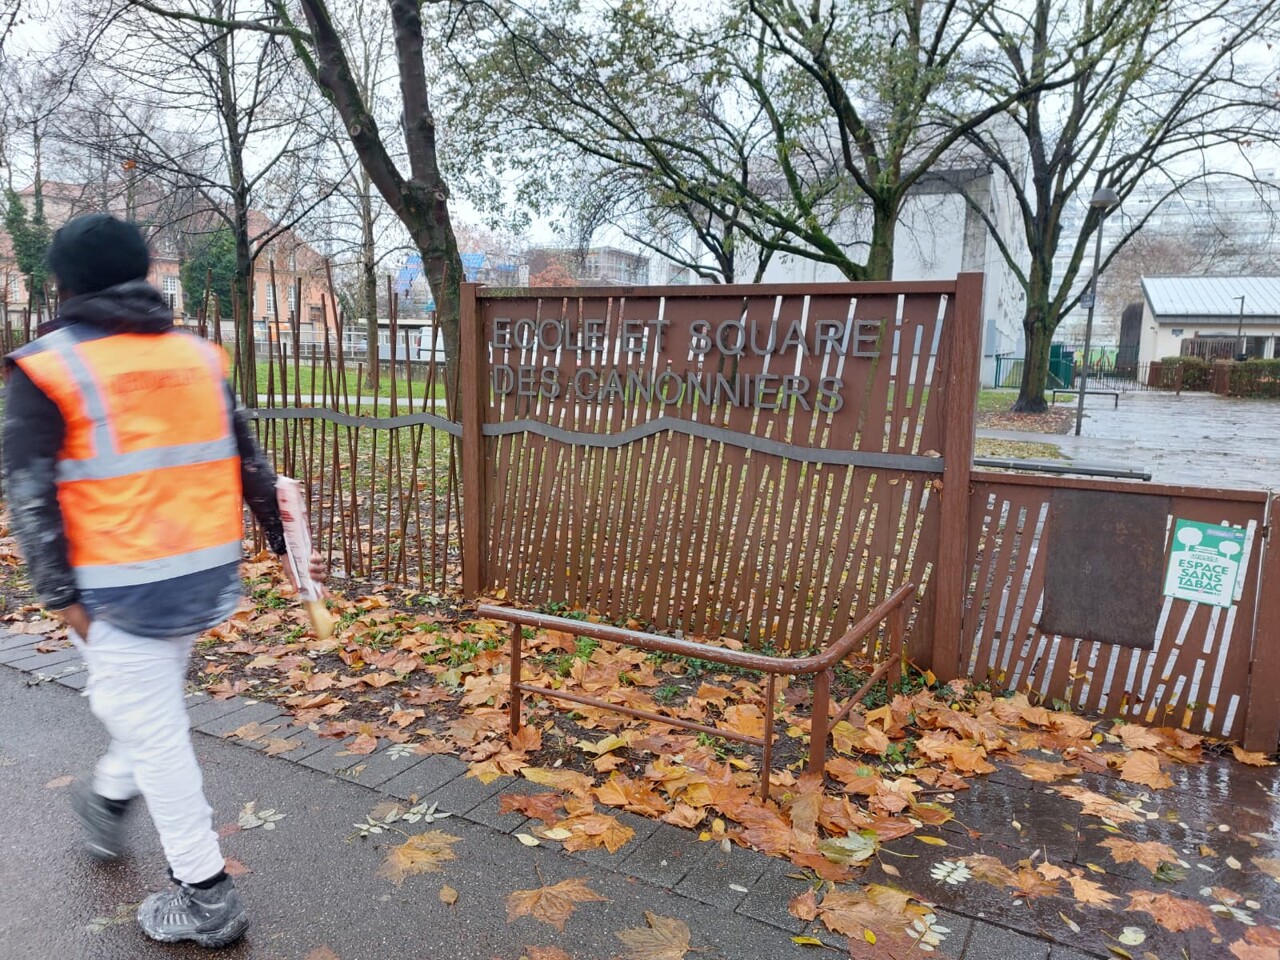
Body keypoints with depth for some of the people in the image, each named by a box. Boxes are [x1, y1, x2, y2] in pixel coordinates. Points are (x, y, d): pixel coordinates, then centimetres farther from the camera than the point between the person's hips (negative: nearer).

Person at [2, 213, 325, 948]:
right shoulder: (199, 355, 7)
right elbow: (251, 464, 9)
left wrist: (62, 595, -5)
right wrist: (285, 541, 16)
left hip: (127, 587, -5)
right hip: (210, 575, 5)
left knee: (153, 729, 6)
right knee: (149, 704, 27)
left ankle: (208, 898, 15)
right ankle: (109, 801, 51)